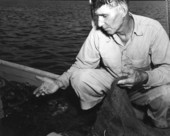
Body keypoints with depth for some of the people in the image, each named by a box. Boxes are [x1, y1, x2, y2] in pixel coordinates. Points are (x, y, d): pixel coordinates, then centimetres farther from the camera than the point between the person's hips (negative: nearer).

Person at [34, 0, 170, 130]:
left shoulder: (152, 29, -24)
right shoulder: (97, 32, -19)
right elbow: (82, 65, -8)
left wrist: (144, 77, -41)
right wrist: (59, 82, -22)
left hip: (145, 88, -1)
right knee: (79, 77, -23)